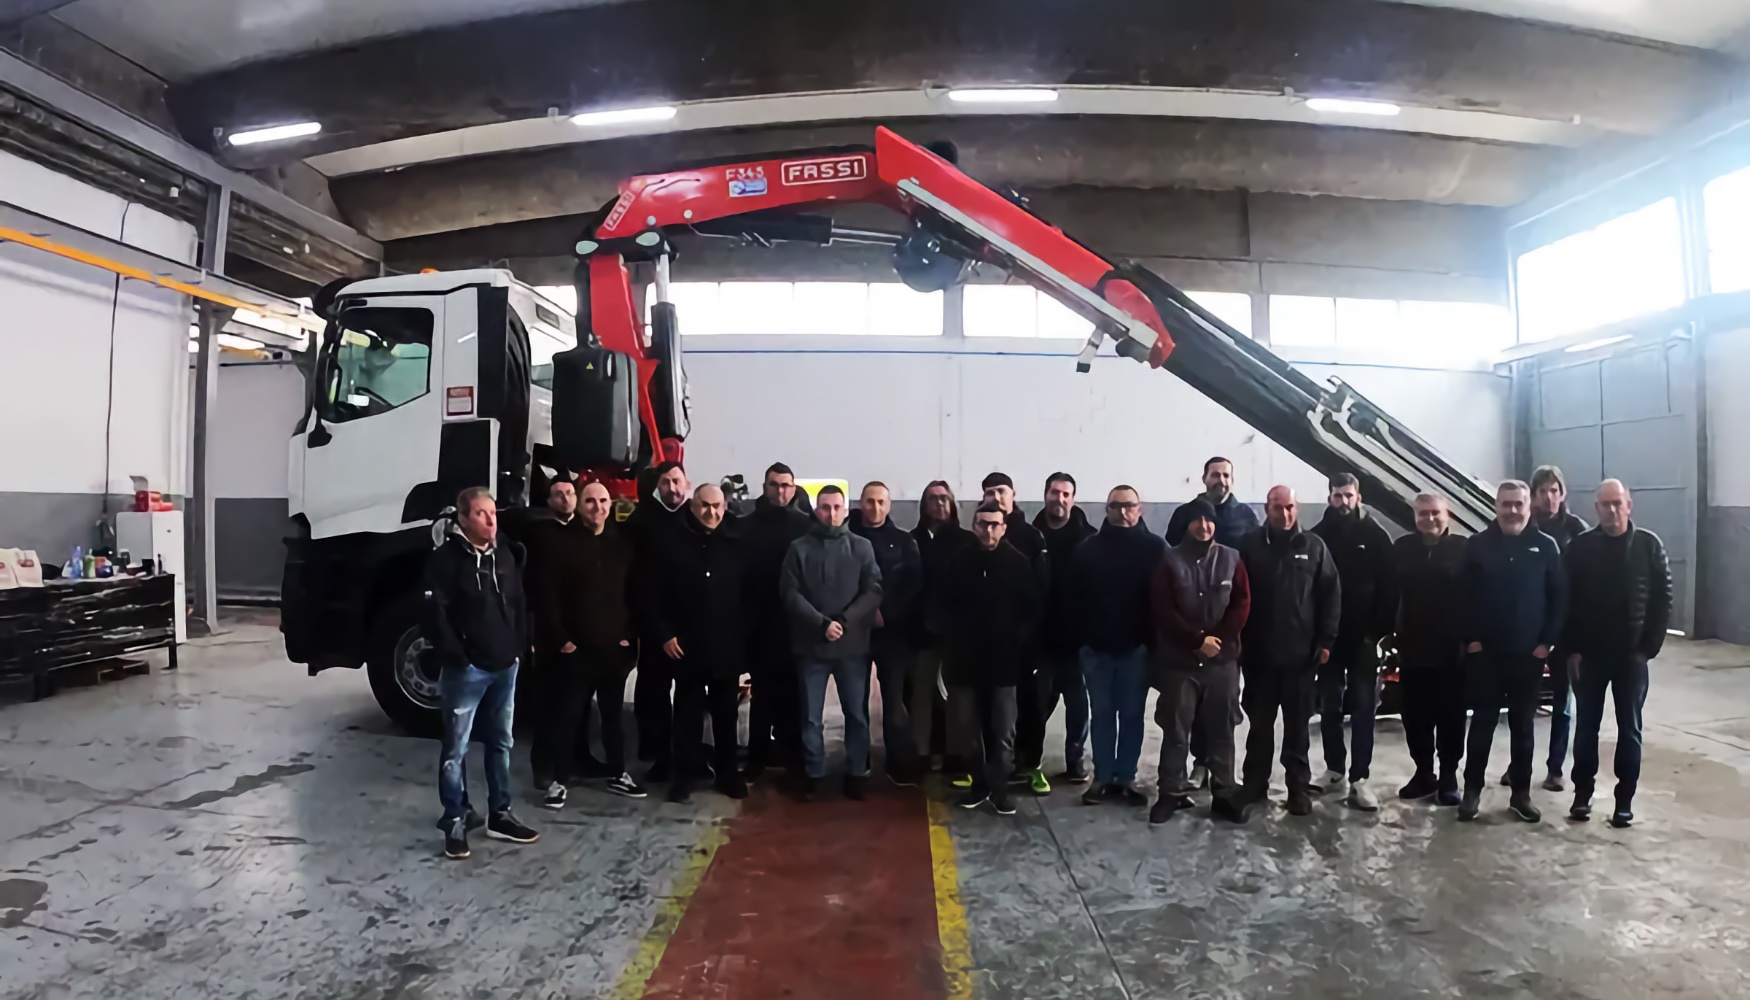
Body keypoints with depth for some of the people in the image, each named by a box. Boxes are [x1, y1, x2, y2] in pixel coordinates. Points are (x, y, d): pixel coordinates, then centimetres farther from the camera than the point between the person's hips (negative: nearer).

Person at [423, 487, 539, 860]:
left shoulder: (505, 556, 10)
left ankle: (499, 815, 26)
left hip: (505, 666, 7)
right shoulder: (446, 557, -10)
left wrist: (519, 647, 9)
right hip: (466, 669, -6)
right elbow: (434, 613, -15)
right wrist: (455, 657, -15)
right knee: (456, 748, 3)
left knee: (501, 743, 14)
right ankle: (455, 821, 15)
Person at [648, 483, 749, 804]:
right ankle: (685, 773, 19)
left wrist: (744, 638, -1)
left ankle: (727, 771, 26)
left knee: (726, 713, 12)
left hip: (727, 645, 1)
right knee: (688, 713, 8)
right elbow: (656, 594, -1)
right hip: (687, 645, -1)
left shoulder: (736, 545, 2)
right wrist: (664, 633, -7)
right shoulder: (674, 543, -1)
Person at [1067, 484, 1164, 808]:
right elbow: (1073, 598, 1)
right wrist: (1078, 640, -4)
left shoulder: (1154, 548, -1)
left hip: (1136, 646, -1)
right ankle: (1102, 777, 16)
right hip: (1095, 646, 1)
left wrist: (1155, 640, -9)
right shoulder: (1087, 548, 1)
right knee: (1101, 714, 8)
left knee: (1132, 714, 8)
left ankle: (1127, 777, 18)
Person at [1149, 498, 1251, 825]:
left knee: (1222, 730, 8)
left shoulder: (1231, 559, 5)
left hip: (1223, 659, 2)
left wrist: (1219, 640, -9)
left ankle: (1224, 794, 19)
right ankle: (1172, 793, 15)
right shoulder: (1169, 561, -2)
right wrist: (1198, 640, -12)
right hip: (1178, 660, -2)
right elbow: (1163, 611, -7)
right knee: (1175, 731, 4)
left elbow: (1242, 604, 2)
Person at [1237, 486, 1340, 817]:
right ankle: (1255, 784, 21)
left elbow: (1331, 595, 1)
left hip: (1301, 653, 0)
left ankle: (1299, 787, 20)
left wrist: (1326, 640, -3)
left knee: (1298, 726, 10)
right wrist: (1238, 640, -3)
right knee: (1260, 724, 11)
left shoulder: (1314, 546, 1)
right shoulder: (1250, 546, 0)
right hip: (1259, 653, 0)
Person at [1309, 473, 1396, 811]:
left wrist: (1379, 630, -8)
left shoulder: (1376, 536, -1)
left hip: (1364, 637, -1)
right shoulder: (1318, 535, 1)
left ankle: (1359, 779, 4)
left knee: (1363, 709, 1)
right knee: (1329, 708, 10)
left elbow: (1389, 588, -1)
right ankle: (1334, 770, 22)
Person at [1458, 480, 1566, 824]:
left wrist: (1546, 641, -4)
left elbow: (1559, 598, 1)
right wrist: (1471, 639, -6)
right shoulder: (1477, 546, -1)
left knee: (1523, 725, 10)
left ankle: (1521, 793, 20)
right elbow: (1464, 597, 0)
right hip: (1485, 652, -1)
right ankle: (1472, 790, 13)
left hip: (1529, 653, 1)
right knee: (1482, 723, 4)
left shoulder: (1545, 546, 0)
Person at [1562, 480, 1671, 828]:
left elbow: (1663, 599, -1)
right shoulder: (1580, 547, -2)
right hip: (1588, 654, 0)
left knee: (1629, 729, 9)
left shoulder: (1649, 545, -2)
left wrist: (1649, 647, -7)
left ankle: (1625, 798, 18)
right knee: (1586, 727, 8)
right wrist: (1572, 649, -5)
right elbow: (1567, 602, -1)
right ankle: (1583, 792, 19)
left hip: (1632, 655, 0)